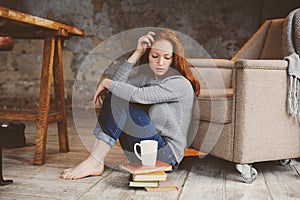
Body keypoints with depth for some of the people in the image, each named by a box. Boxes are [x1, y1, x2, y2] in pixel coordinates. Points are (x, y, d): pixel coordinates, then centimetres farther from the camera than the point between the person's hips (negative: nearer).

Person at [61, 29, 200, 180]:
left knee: (122, 101, -22)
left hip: (167, 155, -7)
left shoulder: (181, 84, -13)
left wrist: (106, 83, -11)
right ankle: (96, 159, -17)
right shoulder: (147, 76, 12)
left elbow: (137, 95, -25)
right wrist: (138, 52, -6)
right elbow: (118, 82, -3)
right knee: (115, 94, -8)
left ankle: (94, 162, -22)